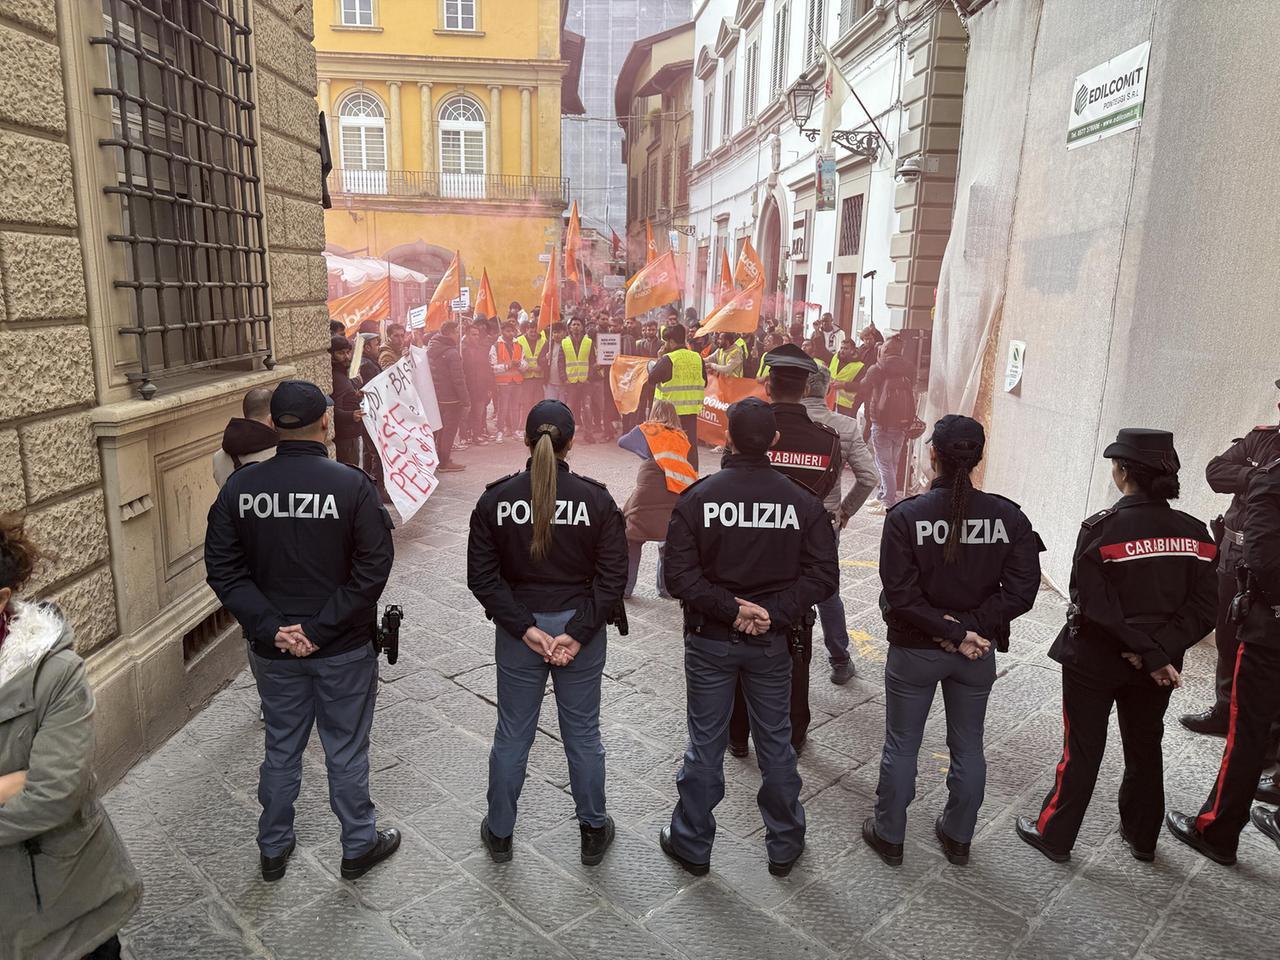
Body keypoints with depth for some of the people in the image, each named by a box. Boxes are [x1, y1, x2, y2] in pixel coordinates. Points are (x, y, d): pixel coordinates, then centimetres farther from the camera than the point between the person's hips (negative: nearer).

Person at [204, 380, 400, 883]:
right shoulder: (352, 485, -16)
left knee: (281, 749, 20)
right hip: (345, 649, -3)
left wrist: (271, 628, -10)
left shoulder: (240, 487, -6)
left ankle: (274, 850, 37)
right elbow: (373, 567, -19)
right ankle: (358, 846, 31)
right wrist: (320, 628, -16)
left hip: (274, 649, 3)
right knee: (346, 750, 13)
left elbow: (223, 568, -6)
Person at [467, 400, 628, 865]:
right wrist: (578, 633, -13)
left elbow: (483, 576, -9)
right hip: (581, 628, 0)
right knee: (583, 734, 16)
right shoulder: (596, 499, -10)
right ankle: (593, 832, 33)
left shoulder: (495, 500, -8)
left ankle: (499, 833, 34)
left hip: (518, 631, 1)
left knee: (511, 735, 17)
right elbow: (612, 577, -13)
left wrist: (525, 628, -11)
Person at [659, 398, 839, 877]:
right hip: (772, 643, 1)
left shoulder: (696, 498, -12)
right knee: (775, 743, 17)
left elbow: (679, 576, -17)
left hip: (710, 641, -1)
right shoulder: (803, 502, -7)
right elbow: (823, 575, -11)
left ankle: (692, 845, 29)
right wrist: (774, 613, -14)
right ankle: (784, 846, 32)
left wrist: (731, 608, -15)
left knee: (705, 743, 13)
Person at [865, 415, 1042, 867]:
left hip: (913, 651, -2)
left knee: (901, 746, 15)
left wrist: (952, 632, -14)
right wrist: (967, 627, -12)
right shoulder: (1007, 516, -10)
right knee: (968, 749, 20)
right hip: (979, 653, 3)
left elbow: (900, 595, -20)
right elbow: (1021, 589, -12)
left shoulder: (906, 516, -18)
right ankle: (958, 837, 37)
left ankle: (889, 835, 31)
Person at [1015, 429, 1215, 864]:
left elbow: (1095, 607, -23)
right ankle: (1142, 838, 40)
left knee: (1082, 751, 10)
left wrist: (1151, 658, -16)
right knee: (1145, 750, 22)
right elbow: (1204, 608, -9)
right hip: (1158, 667, 5)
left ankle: (1054, 836, 23)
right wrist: (1159, 651, -14)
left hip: (1094, 661, -4)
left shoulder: (1101, 529, -20)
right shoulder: (1194, 533, -5)